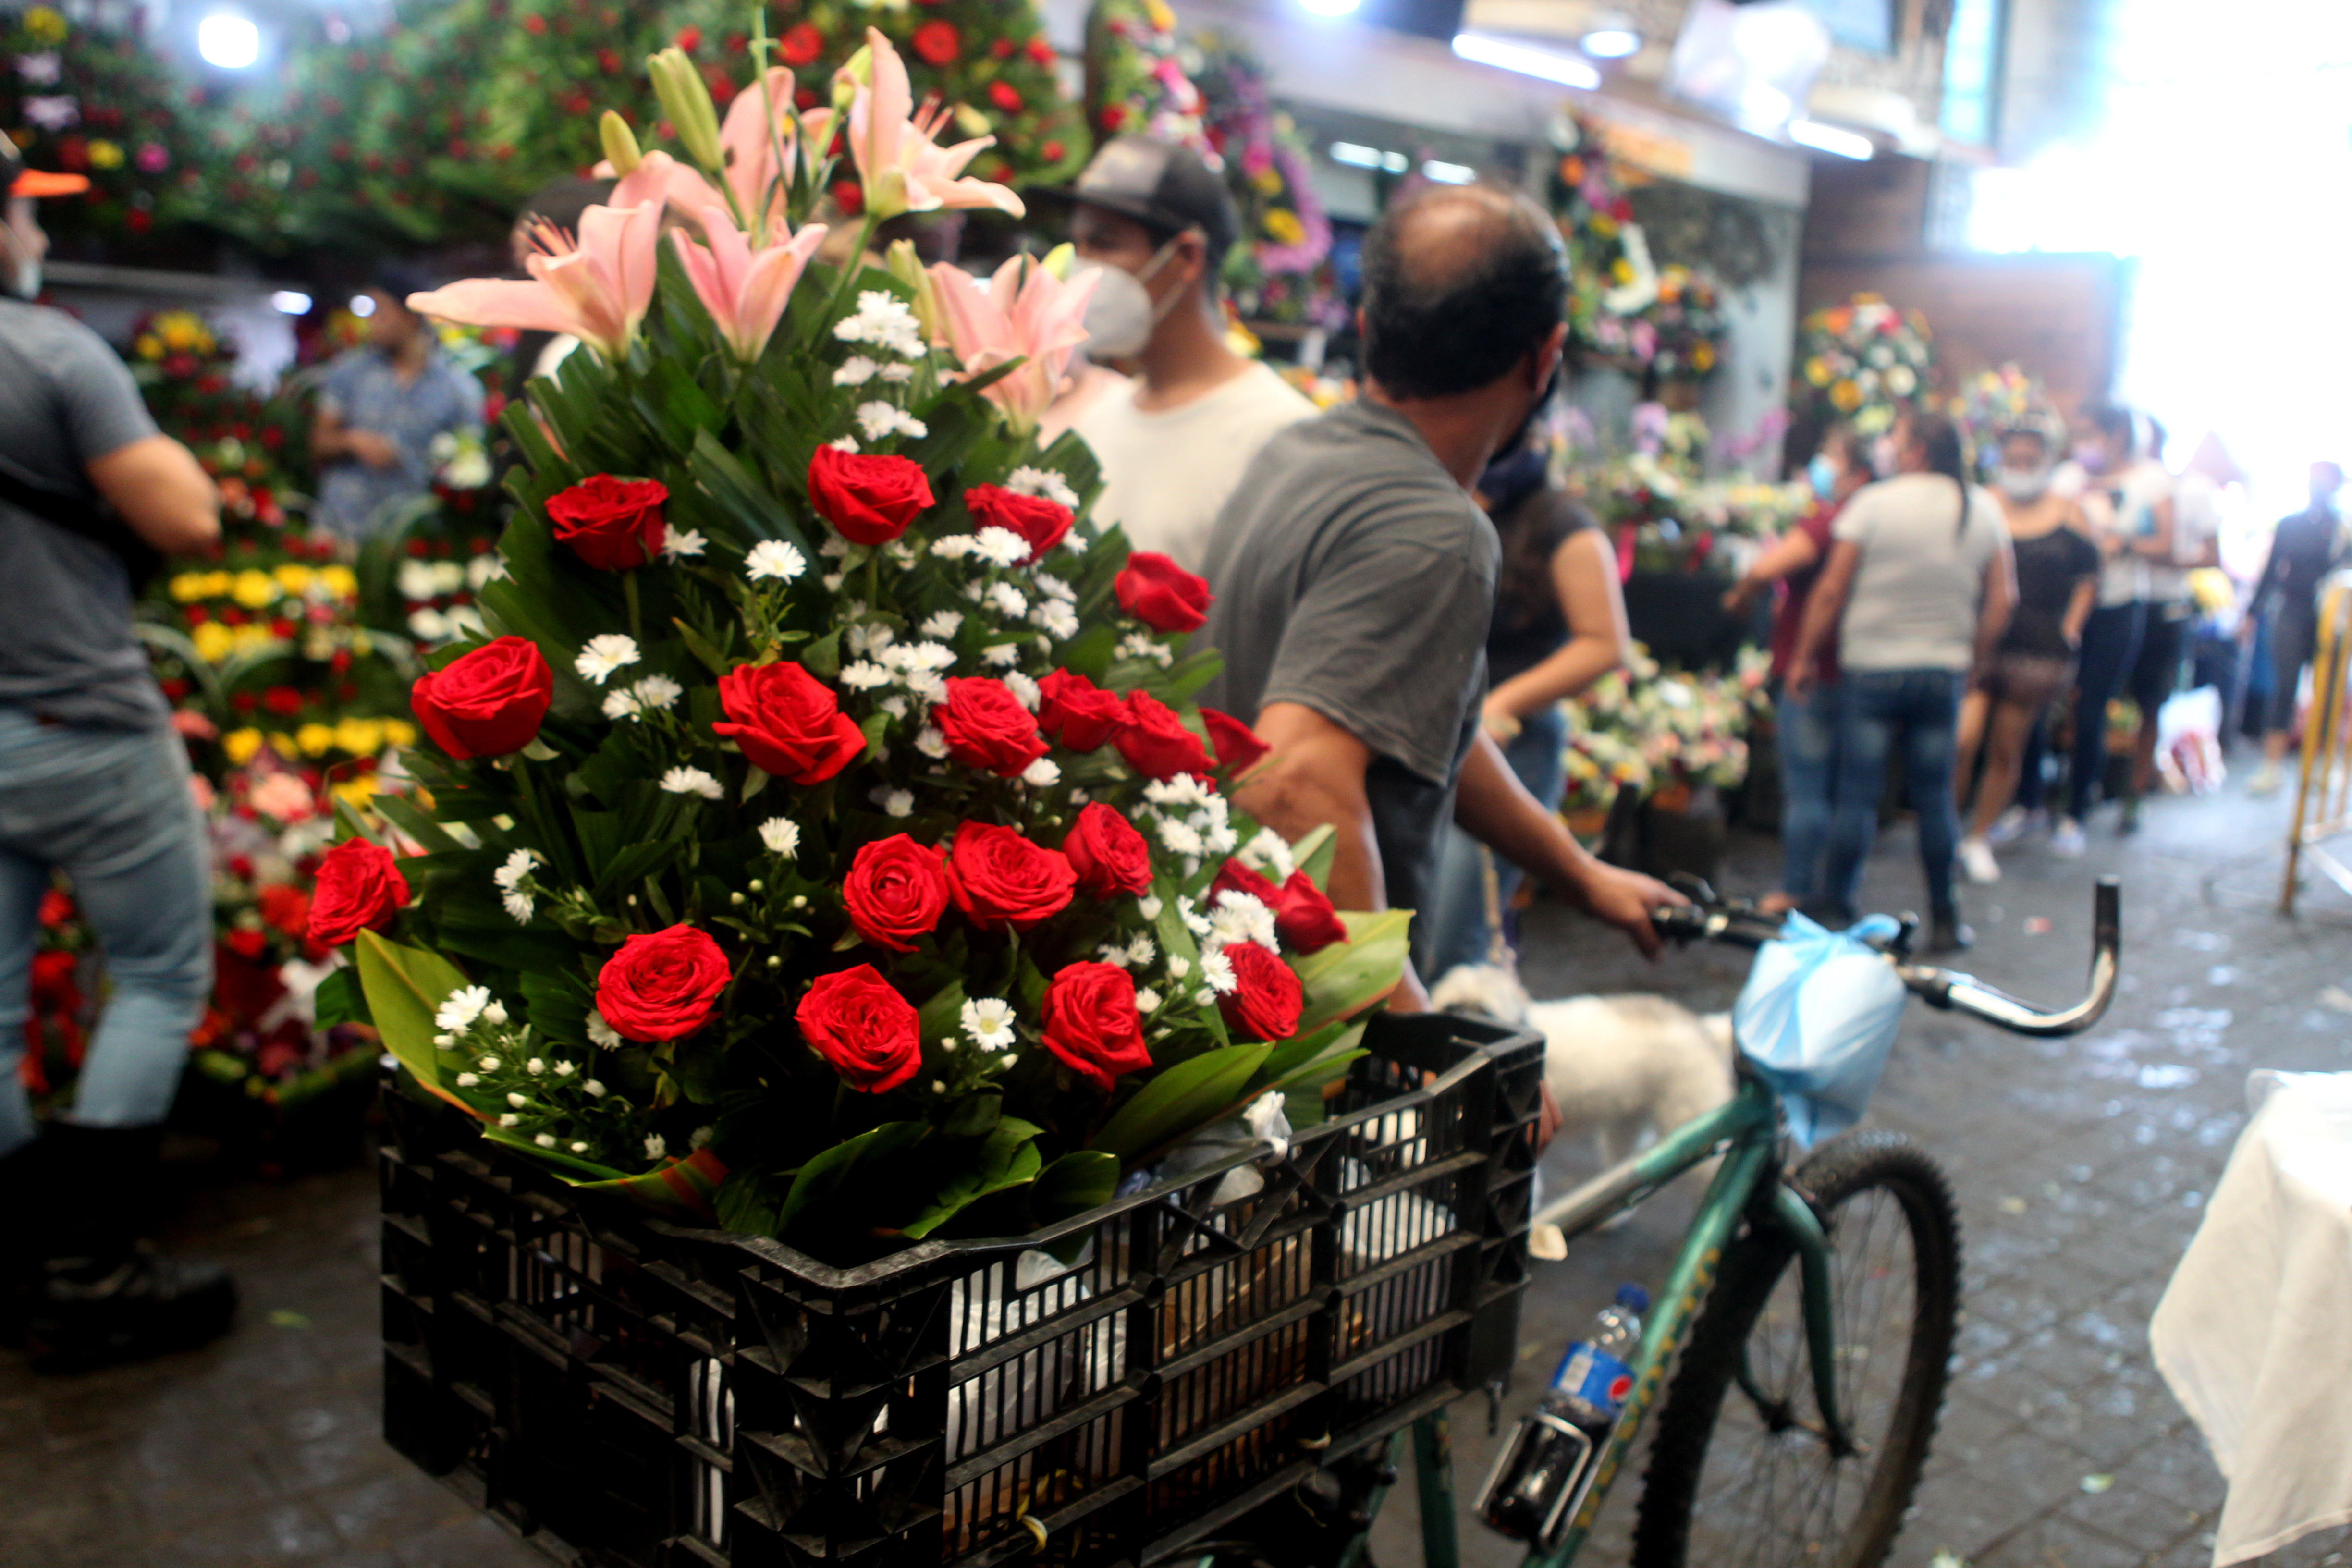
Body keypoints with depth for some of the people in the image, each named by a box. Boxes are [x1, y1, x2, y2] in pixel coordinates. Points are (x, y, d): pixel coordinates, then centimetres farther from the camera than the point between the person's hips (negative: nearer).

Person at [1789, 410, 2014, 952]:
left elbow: (1831, 589, -8)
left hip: (1873, 668, -3)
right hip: (1944, 672, 3)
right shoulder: (1984, 510, 4)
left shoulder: (1874, 502, -7)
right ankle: (1944, 921, 15)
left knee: (1857, 795, 2)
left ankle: (1837, 908, 9)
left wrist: (1803, 656, 1)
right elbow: (2002, 601, 4)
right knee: (1935, 799, 10)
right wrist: (1973, 660, 16)